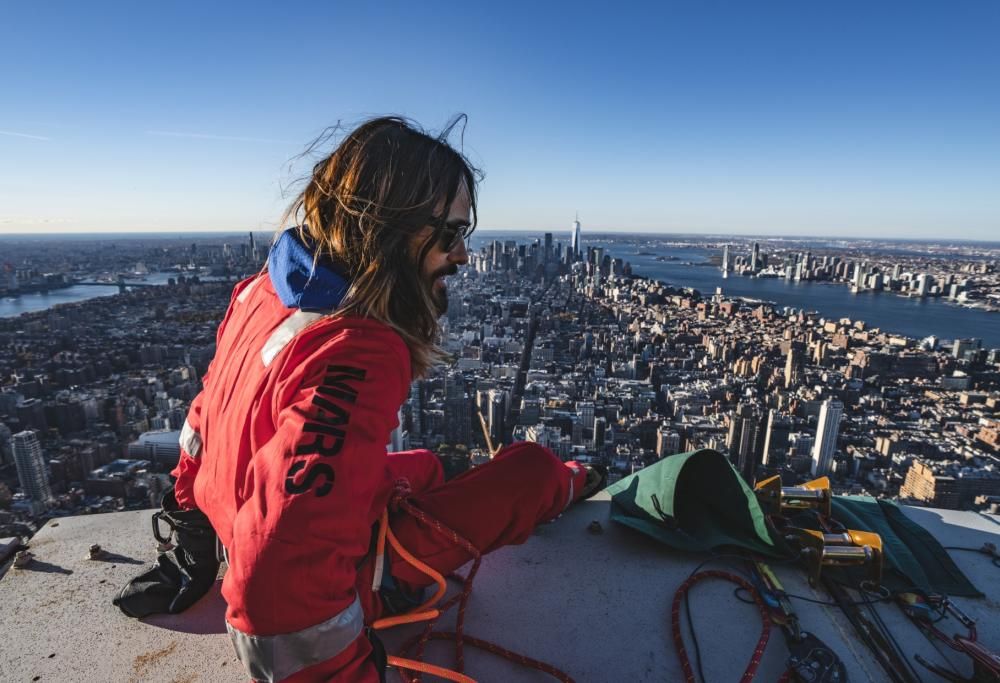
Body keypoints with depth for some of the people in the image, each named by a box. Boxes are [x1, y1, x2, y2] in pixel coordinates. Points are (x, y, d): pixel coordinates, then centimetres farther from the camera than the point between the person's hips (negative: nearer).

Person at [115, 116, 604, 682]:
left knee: (424, 467, 31)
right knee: (530, 469, 0)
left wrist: (189, 511, 22)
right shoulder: (358, 356, -37)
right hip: (342, 577, -8)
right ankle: (566, 488, 35)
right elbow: (283, 578, -37)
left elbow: (210, 414, 7)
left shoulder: (267, 290, -7)